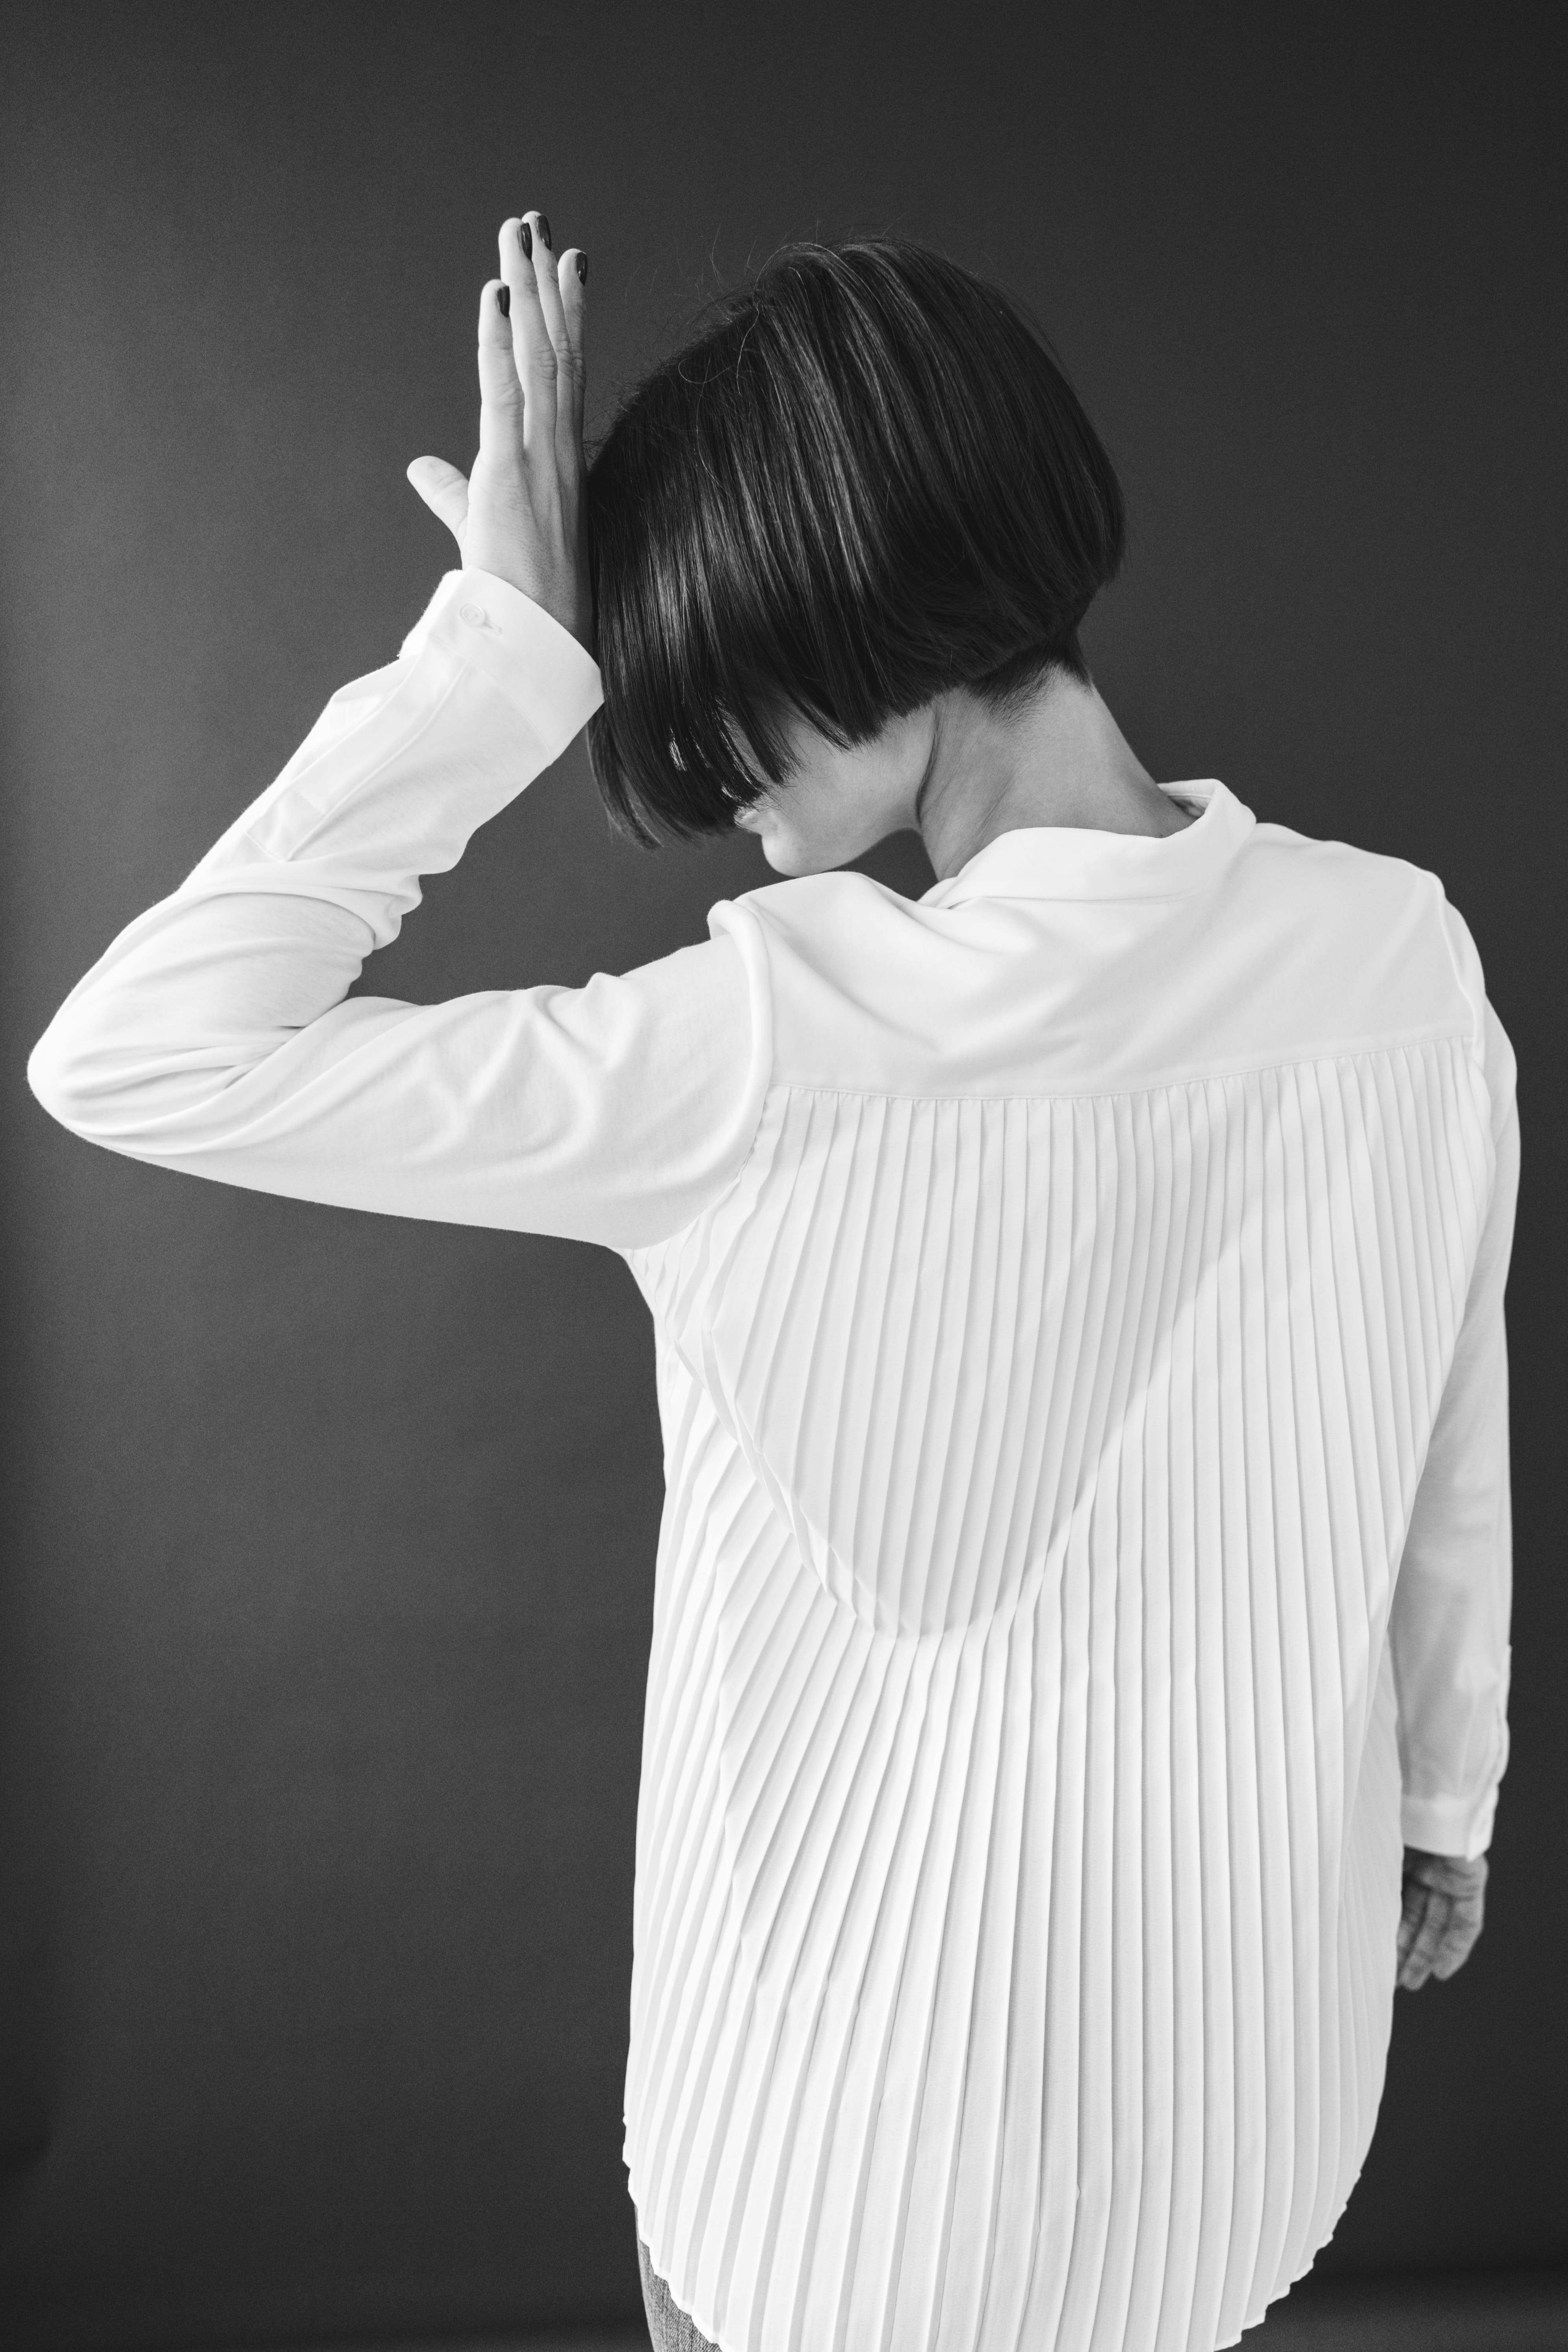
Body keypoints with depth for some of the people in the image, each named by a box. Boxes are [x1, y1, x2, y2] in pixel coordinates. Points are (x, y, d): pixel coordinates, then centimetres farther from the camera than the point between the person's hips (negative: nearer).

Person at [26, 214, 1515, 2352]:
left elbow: (139, 1059, -27)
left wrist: (506, 649, -24)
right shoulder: (1404, 956, -13)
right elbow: (1450, 1468, 0)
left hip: (885, 2138, -4)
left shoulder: (795, 1051, -31)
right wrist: (1443, 1805, 16)